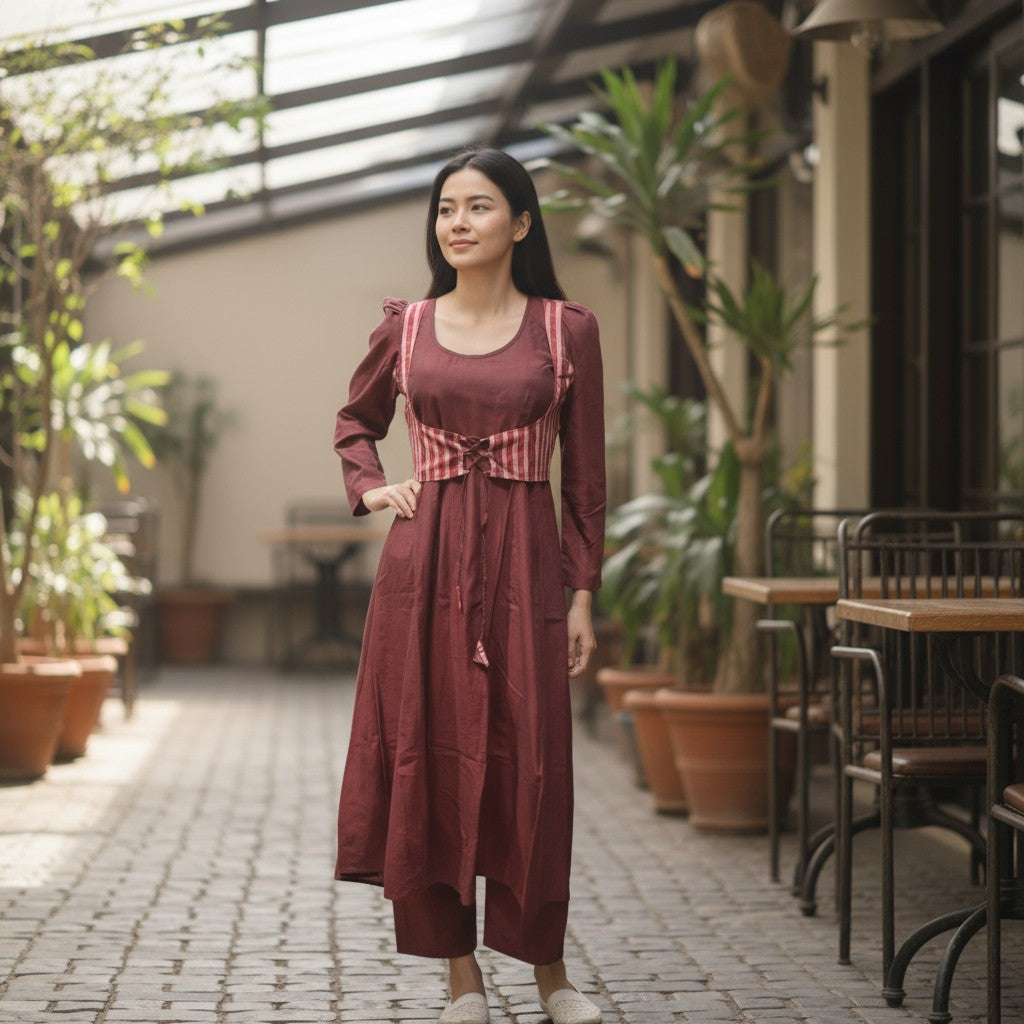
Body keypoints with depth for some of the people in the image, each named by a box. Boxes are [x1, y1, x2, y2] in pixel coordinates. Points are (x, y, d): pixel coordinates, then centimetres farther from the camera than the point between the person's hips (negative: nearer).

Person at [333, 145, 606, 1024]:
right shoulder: (406, 327, 7)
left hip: (523, 557, -1)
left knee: (528, 759, 0)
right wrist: (370, 488, 5)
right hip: (424, 558, 2)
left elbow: (586, 472, 4)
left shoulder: (566, 331, 2)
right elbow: (355, 421, 24)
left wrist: (584, 592, 1)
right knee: (428, 753, 1)